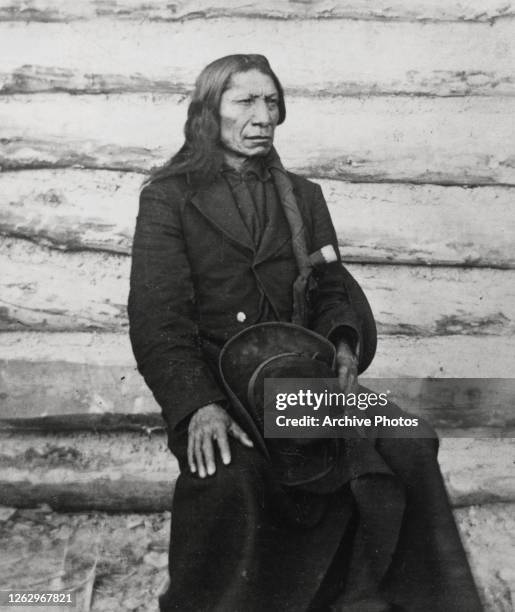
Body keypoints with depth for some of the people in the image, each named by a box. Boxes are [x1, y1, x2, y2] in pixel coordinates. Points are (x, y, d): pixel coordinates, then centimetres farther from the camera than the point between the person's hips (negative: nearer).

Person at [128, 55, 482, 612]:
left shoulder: (303, 197, 19)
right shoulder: (168, 196, 6)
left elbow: (332, 288, 15)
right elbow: (157, 317, -5)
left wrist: (344, 343, -9)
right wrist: (198, 405, -21)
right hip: (211, 383, -3)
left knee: (409, 450, -19)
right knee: (228, 479, -33)